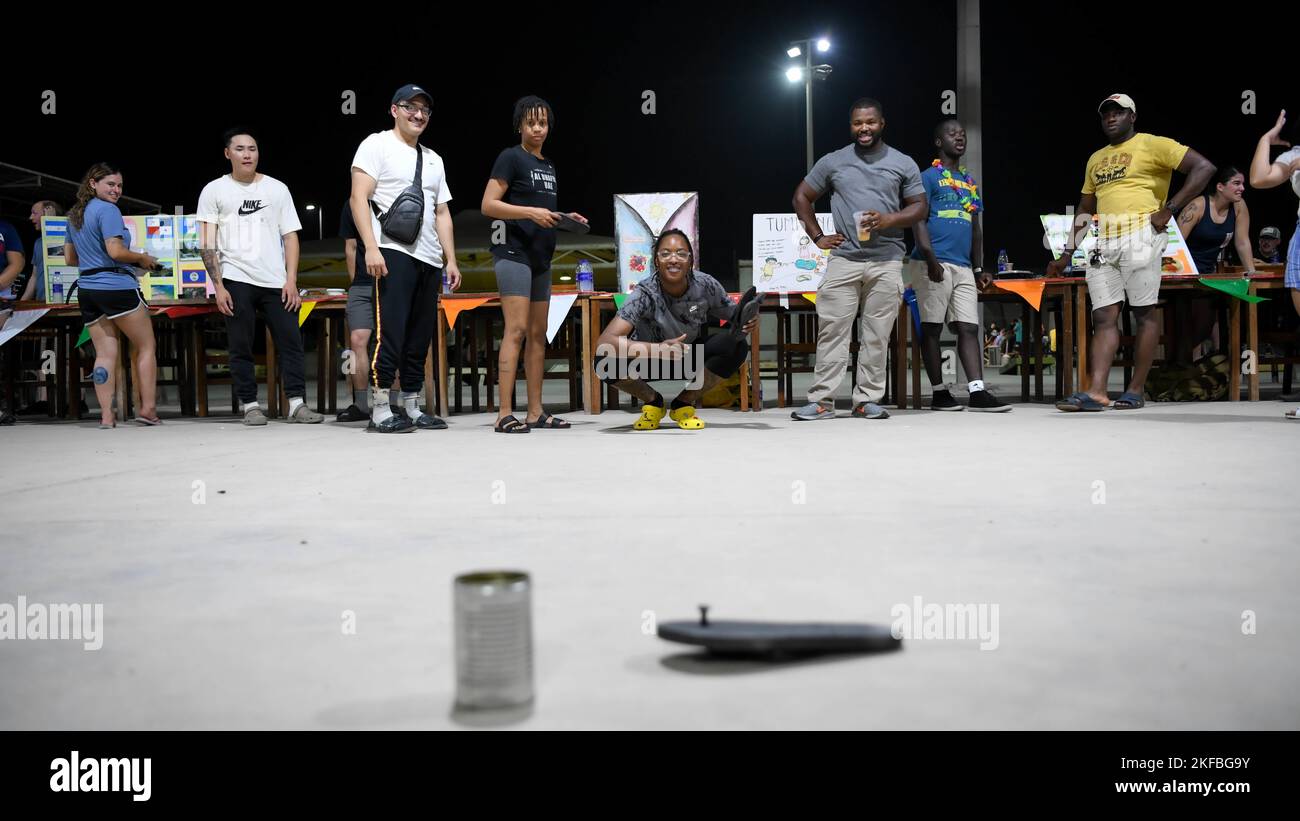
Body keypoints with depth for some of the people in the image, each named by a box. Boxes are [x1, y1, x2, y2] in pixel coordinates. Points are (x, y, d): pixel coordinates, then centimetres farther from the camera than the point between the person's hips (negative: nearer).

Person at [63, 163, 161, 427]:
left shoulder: (74, 215, 17)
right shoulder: (107, 210, -10)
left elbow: (70, 257, 24)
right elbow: (116, 251, -19)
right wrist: (143, 258, -4)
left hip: (86, 290, 8)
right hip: (117, 287, -7)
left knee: (104, 353, 5)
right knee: (146, 346, 4)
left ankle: (106, 415, -2)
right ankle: (148, 409, 1)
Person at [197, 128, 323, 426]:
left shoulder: (277, 189, 13)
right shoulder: (214, 190, 7)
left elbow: (290, 236, 10)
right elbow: (207, 243, 3)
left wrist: (291, 280, -1)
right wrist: (218, 286, -7)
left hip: (276, 281, 2)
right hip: (236, 280, -2)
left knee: (290, 340, -5)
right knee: (241, 347, -1)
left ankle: (297, 403, -3)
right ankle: (249, 406, 5)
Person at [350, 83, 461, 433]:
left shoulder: (433, 159, 22)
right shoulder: (377, 144, 3)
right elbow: (359, 197, -7)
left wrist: (451, 260, 13)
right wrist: (370, 247, -18)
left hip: (429, 260, 7)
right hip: (393, 254, -7)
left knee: (420, 338, 7)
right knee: (390, 333, -11)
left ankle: (412, 408, 12)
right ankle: (380, 410, -7)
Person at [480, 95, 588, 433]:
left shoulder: (549, 166, 19)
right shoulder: (511, 157, -4)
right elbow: (488, 205, -12)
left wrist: (565, 218, 8)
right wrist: (531, 212, -21)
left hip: (541, 257, 8)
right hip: (514, 253, -8)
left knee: (538, 334, 8)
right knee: (516, 330, -14)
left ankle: (535, 412, 12)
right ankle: (505, 414, -15)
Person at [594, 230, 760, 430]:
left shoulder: (705, 285, -20)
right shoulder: (646, 294, -29)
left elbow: (732, 315, -3)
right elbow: (604, 342, -38)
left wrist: (745, 322, -29)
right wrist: (658, 349, -50)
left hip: (690, 358, 3)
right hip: (651, 360, -2)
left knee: (737, 346, -24)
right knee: (607, 361, -33)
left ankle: (684, 404, -2)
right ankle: (653, 402, 0)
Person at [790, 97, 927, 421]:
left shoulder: (903, 164, 9)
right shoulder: (832, 162, 9)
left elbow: (920, 208, 9)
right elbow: (801, 197, 16)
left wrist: (889, 219, -10)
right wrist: (817, 237, 7)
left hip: (887, 262, 0)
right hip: (844, 259, 0)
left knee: (877, 335, 2)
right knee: (832, 330, -4)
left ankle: (868, 400, 9)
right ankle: (822, 400, -1)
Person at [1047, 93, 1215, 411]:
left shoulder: (1153, 145, 3)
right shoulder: (1096, 159, 22)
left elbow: (1204, 168, -5)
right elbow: (1084, 211, 26)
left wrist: (1169, 209, -11)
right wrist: (1066, 255, 20)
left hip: (1139, 236, -6)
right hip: (1103, 242, 6)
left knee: (1144, 313, -3)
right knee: (1103, 317, -2)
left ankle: (1136, 390, 0)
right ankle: (1096, 391, -8)